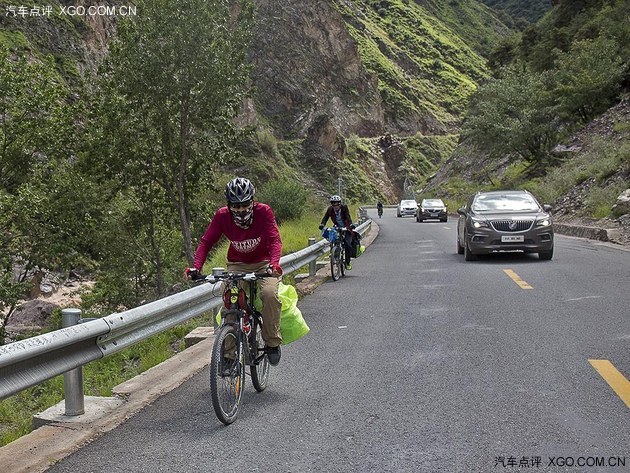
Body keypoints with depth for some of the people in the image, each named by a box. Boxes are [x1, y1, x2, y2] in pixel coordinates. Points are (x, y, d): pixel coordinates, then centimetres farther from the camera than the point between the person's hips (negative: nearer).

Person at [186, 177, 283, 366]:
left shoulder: (264, 212, -20)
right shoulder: (222, 216, -15)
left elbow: (275, 239, -27)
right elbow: (206, 241, -17)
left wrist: (274, 263, -47)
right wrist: (196, 266, -34)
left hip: (263, 263, -2)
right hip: (237, 265, 2)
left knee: (270, 294, -30)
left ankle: (272, 343, -9)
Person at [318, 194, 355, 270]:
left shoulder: (344, 208, -18)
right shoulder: (330, 210, -9)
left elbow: (348, 217, -31)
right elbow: (325, 218, -18)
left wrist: (351, 225, -50)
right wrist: (322, 225, -39)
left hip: (347, 228, -3)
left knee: (347, 245, -18)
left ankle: (347, 263, -5)